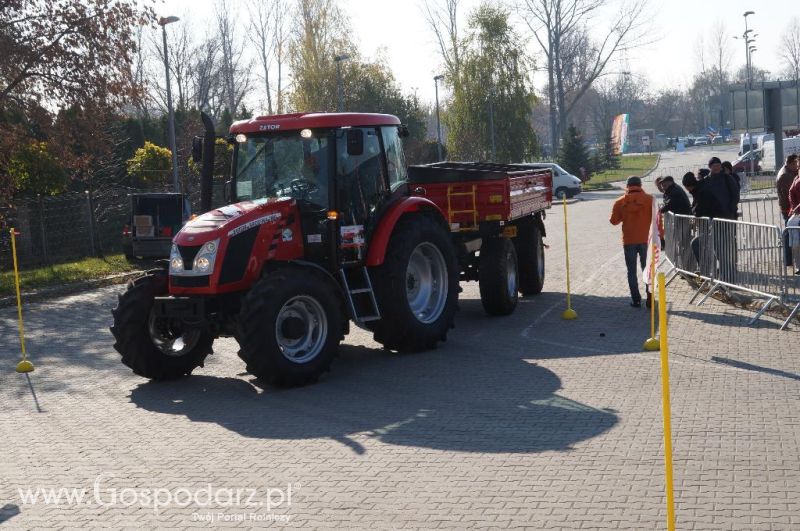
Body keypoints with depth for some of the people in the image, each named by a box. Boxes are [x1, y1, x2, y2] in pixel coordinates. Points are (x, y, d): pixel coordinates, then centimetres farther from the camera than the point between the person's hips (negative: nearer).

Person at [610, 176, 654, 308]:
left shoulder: (620, 202, -1)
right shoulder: (649, 199, -4)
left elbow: (614, 221, 6)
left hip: (629, 241, 0)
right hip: (645, 239, 0)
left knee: (632, 271, 9)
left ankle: (636, 300, 5)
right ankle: (650, 299, 6)